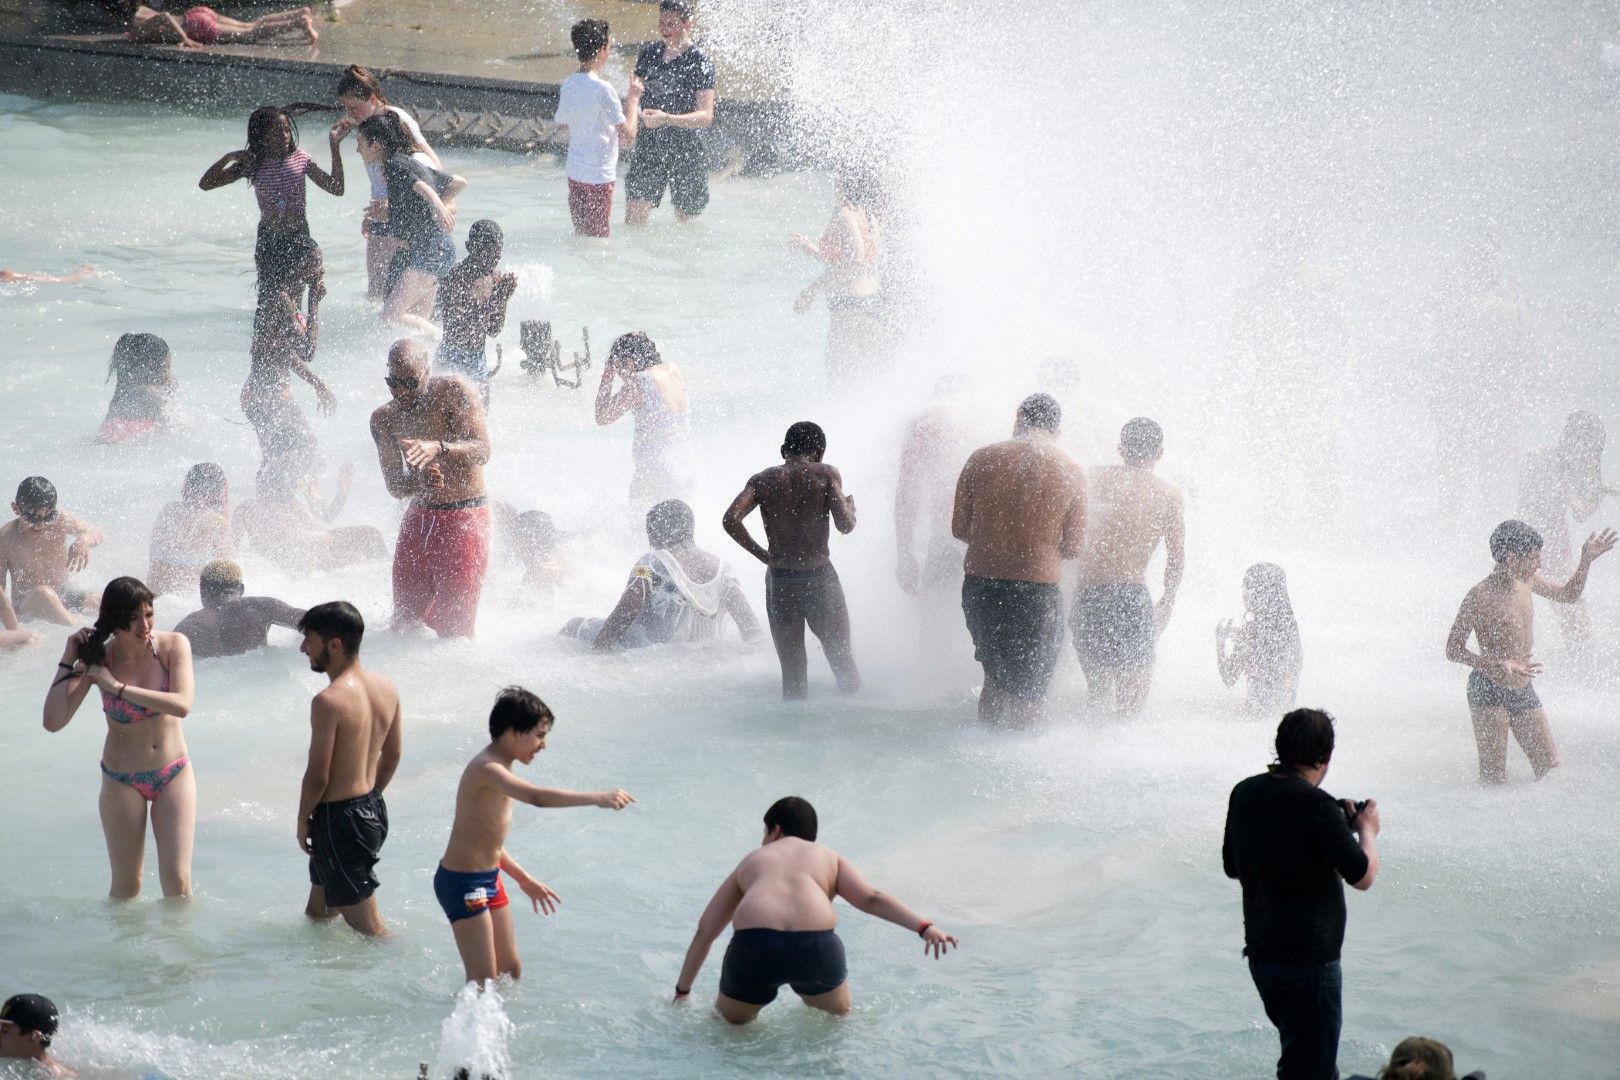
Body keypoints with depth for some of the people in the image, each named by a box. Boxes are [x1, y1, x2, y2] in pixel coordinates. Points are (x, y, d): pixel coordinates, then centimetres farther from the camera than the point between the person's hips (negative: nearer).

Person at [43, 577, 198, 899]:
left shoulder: (173, 646, -13)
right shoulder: (97, 658, -12)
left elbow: (182, 706, -28)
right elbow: (54, 721, -19)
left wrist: (118, 687, -26)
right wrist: (68, 660, -20)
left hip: (174, 775, 0)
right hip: (122, 780, 0)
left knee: (177, 881, -5)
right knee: (126, 886, 8)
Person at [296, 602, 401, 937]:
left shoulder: (329, 701, -23)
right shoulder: (386, 689, 2)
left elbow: (318, 775, -19)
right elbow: (392, 756, 13)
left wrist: (303, 821, -4)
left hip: (339, 819, -9)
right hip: (374, 811, 9)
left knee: (369, 928, -1)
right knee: (318, 913, 24)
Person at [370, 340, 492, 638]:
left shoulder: (452, 391, -12)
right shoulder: (383, 419, 3)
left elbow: (482, 450, -22)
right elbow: (394, 486, -2)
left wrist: (438, 448, -42)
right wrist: (419, 482, -26)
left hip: (465, 519, -5)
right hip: (418, 519, 5)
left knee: (453, 626, -3)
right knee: (405, 623, 10)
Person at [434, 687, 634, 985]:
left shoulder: (497, 768, 9)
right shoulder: (487, 769, -23)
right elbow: (537, 797, -40)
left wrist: (523, 878, 20)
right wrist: (598, 798, -43)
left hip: (488, 879, 10)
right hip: (462, 884, -10)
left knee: (510, 972, 16)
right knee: (484, 984, -7)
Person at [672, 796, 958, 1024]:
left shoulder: (752, 861, 32)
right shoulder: (829, 858, 28)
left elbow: (705, 931, 31)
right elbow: (872, 899, 8)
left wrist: (682, 990, 38)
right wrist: (924, 927, 1)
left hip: (754, 944, 0)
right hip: (816, 945, 0)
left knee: (730, 1022, 22)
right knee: (839, 1014, 28)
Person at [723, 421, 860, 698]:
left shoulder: (762, 480, 6)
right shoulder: (826, 474, 0)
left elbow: (731, 520, -8)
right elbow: (845, 525, -9)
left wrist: (763, 555, 2)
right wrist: (850, 508, 13)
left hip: (779, 581, 2)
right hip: (820, 577, -2)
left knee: (792, 672, 10)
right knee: (842, 659, 12)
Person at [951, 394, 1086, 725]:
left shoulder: (982, 458, -1)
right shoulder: (1072, 473, -4)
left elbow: (959, 528, 3)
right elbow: (1073, 547, -1)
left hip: (980, 585, 3)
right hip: (1036, 593, -3)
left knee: (995, 677, 23)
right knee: (1027, 695, 11)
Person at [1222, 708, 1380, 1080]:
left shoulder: (1244, 793, 4)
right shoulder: (1315, 804, -20)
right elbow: (1363, 876, -16)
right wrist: (1367, 830, 4)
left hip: (1260, 953, 8)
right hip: (1308, 961, -8)